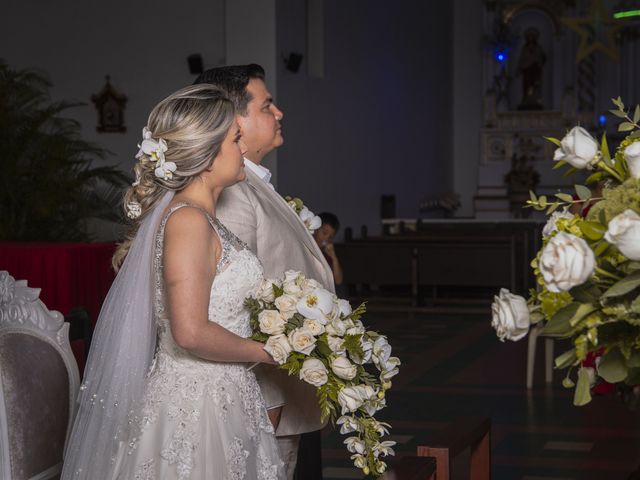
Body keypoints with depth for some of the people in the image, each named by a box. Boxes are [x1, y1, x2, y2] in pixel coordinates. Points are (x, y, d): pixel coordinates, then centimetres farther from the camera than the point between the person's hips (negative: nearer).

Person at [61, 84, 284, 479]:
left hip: (221, 401, 9)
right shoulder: (188, 220, -18)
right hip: (197, 409, -9)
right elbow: (192, 333, -25)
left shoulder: (201, 218, 10)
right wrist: (264, 351, -12)